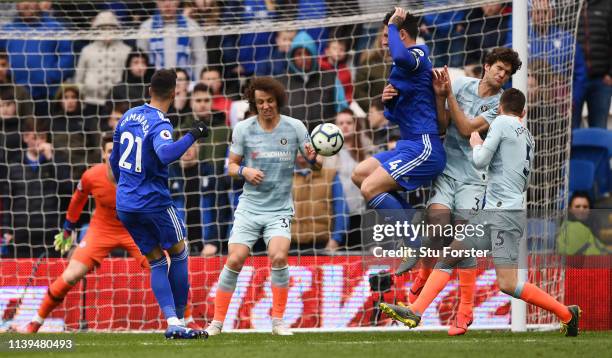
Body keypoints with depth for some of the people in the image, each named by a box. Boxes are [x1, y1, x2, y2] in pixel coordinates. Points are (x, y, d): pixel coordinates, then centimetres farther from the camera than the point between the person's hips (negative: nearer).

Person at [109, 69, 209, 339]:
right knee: (179, 253, 13)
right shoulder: (159, 124, -16)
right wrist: (192, 136, -28)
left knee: (156, 262, 11)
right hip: (153, 202, -7)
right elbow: (166, 154, -38)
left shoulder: (128, 116, 7)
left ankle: (172, 322, -1)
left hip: (124, 204, 7)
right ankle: (178, 319, 12)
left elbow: (114, 160, 19)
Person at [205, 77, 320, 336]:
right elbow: (231, 166, 7)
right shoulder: (243, 129, -1)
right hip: (249, 207, 1)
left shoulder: (295, 128, -3)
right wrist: (245, 171, -15)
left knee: (278, 256, -22)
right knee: (234, 259, -11)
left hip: (280, 209, -1)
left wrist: (312, 157, -22)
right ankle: (217, 322, 3)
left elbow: (316, 164, 2)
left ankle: (278, 321, -9)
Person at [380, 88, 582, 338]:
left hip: (505, 214, -9)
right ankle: (415, 312, -1)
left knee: (508, 284, -15)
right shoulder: (527, 136, 19)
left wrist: (475, 142, 14)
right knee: (448, 257, 6)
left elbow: (480, 161, -8)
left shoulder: (502, 123, -3)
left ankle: (566, 314, -6)